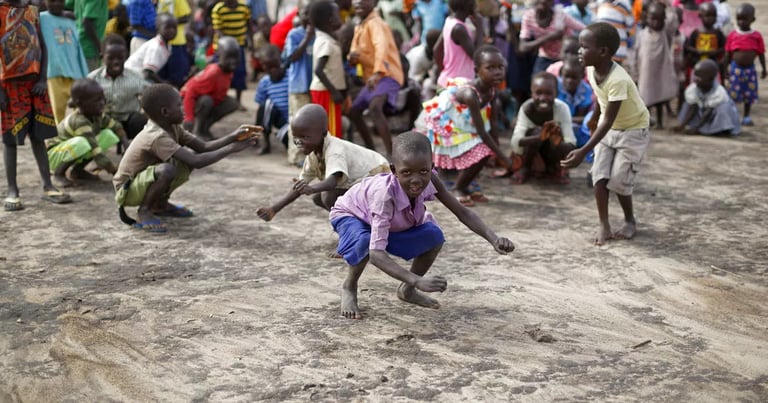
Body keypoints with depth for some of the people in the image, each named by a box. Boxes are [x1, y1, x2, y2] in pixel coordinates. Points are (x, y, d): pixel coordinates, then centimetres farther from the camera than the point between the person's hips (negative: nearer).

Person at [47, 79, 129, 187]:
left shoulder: (96, 114, -10)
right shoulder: (79, 122, -33)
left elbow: (116, 127, 6)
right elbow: (98, 157, -38)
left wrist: (126, 144, -12)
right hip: (54, 154, -8)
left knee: (108, 135, -7)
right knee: (80, 143, -39)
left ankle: (78, 169, 3)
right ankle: (59, 173, -11)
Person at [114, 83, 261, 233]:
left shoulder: (172, 128, -3)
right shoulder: (158, 137, -32)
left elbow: (203, 147, -4)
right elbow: (197, 162, -36)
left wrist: (233, 137, -17)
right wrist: (231, 148, -30)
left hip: (143, 180, 9)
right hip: (126, 190, -9)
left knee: (190, 157, 1)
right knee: (167, 170, -36)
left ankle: (160, 204, 13)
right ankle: (144, 211, -11)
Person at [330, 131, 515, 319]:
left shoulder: (430, 181, -30)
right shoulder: (385, 195, -45)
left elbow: (463, 213, -21)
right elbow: (376, 253, -51)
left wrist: (494, 239, -38)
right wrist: (417, 280, -62)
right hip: (350, 215, -5)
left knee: (434, 236, -15)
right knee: (365, 241, -38)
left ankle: (407, 290, 9)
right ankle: (349, 287, -6)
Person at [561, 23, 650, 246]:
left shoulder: (618, 80, -36)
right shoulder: (591, 70, -13)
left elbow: (608, 121, -37)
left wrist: (583, 151, -42)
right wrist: (594, 118, 27)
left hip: (633, 130, -7)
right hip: (608, 128, 7)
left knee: (619, 179, -7)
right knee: (600, 175, -5)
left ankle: (630, 221, 17)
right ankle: (604, 225, 2)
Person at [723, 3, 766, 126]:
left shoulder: (757, 36, -4)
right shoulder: (732, 35, -4)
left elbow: (761, 54, 3)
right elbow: (728, 54, 2)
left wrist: (763, 69, 4)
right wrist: (725, 69, 4)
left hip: (750, 69, 1)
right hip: (735, 68, -1)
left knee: (749, 94, 8)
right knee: (733, 94, 2)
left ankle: (746, 117, 20)